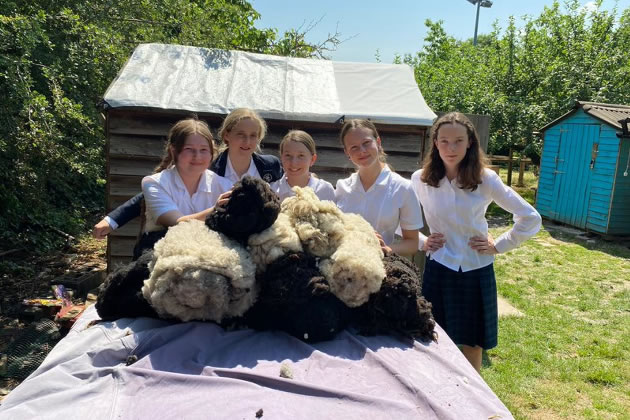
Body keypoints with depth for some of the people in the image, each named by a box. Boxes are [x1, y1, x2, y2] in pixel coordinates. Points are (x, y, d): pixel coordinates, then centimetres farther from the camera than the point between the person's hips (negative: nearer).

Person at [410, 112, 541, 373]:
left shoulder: (486, 179, -8)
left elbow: (530, 218, -2)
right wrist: (421, 242, -4)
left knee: (472, 347, 12)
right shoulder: (420, 179, -6)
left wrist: (499, 246, -4)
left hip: (476, 272, 0)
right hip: (438, 271, 0)